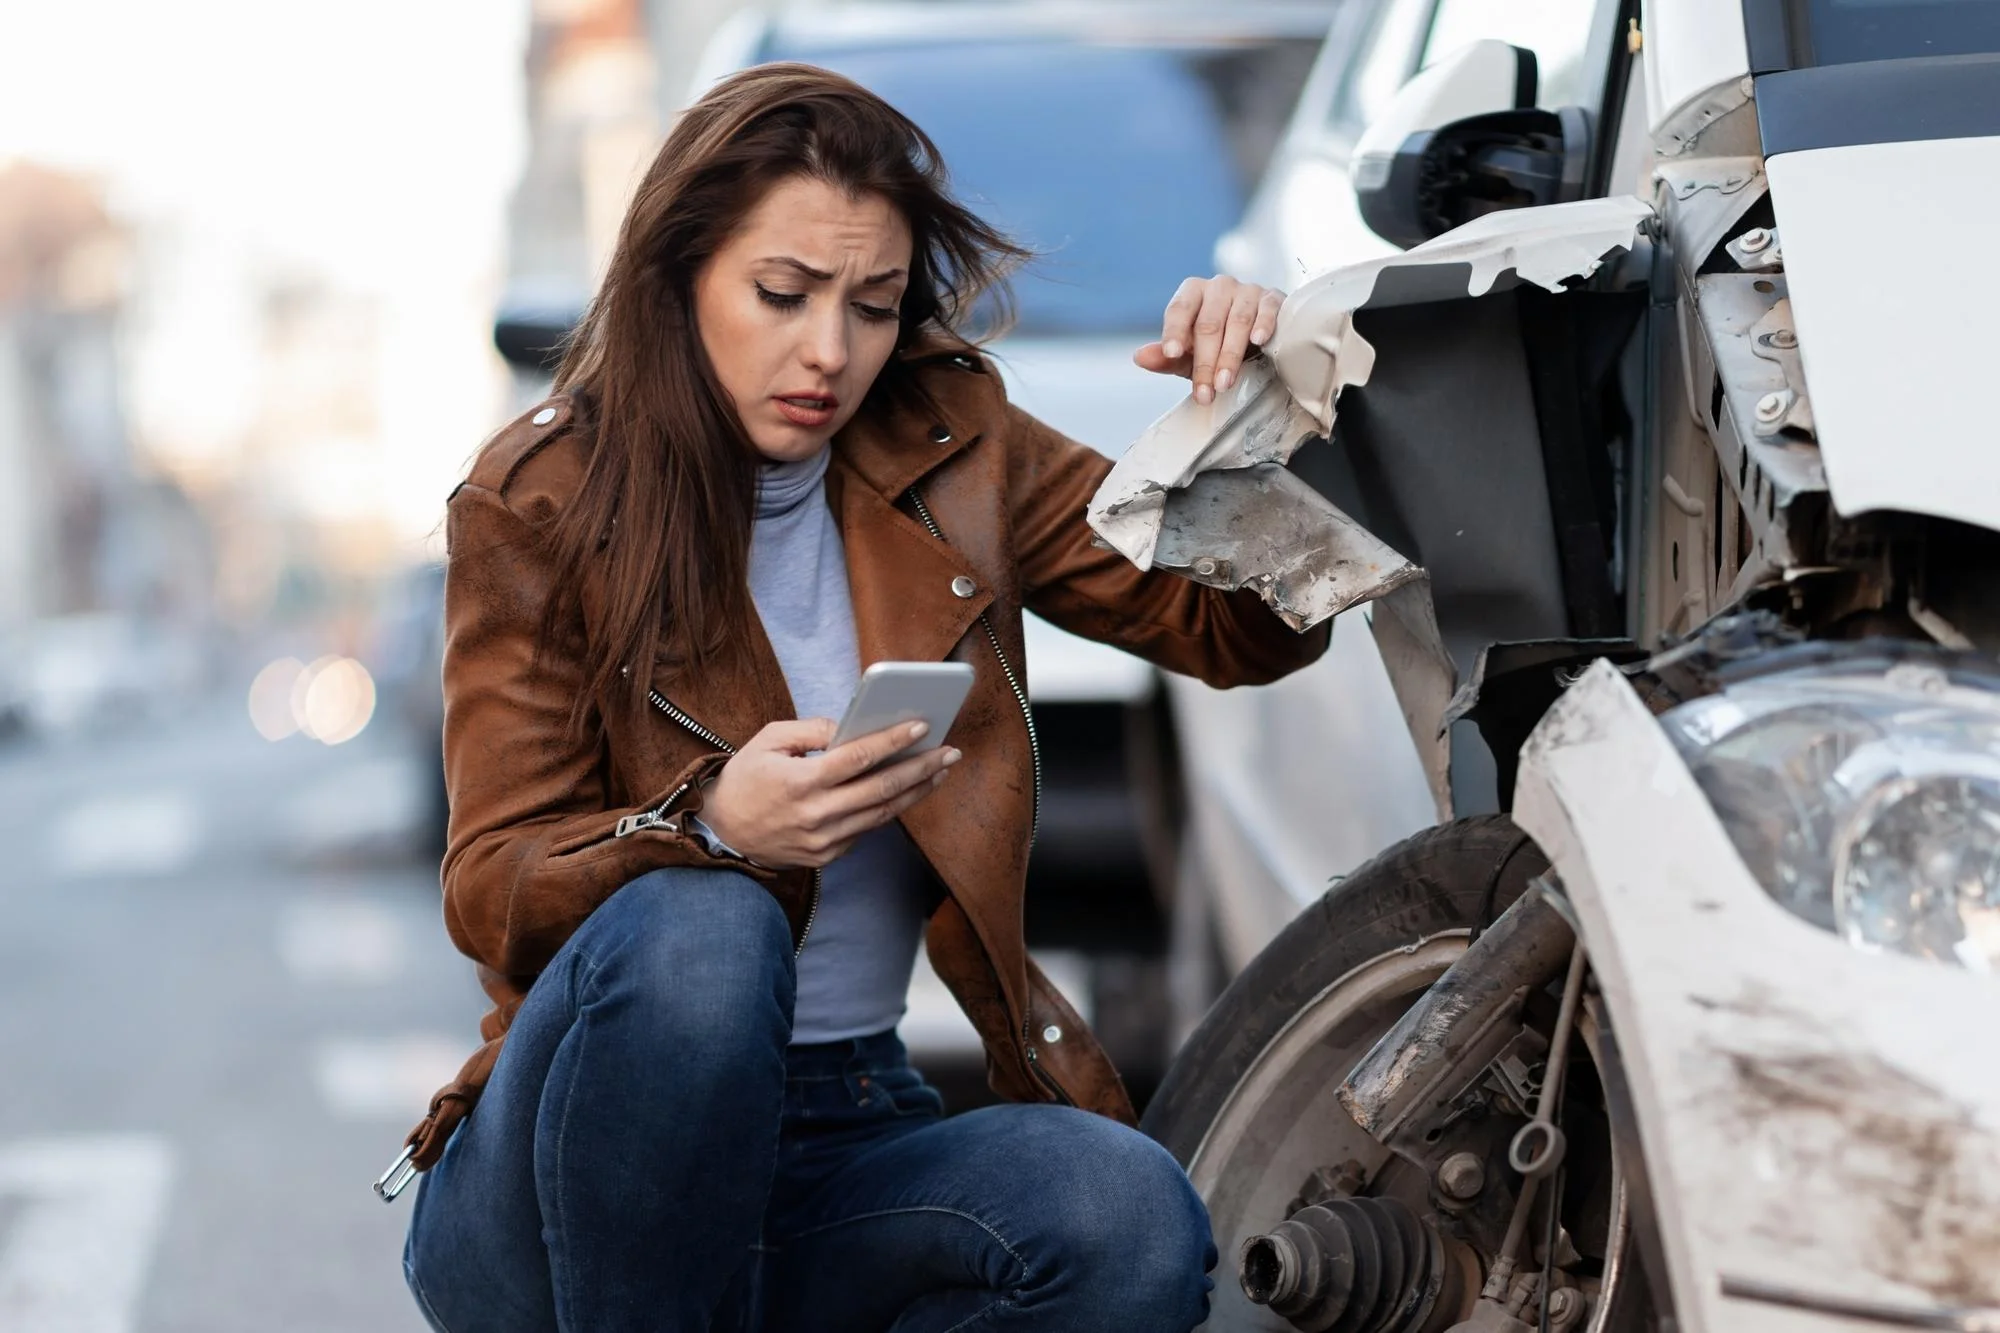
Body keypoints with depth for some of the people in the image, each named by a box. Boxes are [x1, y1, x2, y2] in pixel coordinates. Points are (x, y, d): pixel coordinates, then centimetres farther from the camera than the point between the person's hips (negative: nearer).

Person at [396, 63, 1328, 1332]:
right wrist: (711, 825, -31)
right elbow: (494, 895, -10)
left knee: (1131, 1224, -27)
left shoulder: (953, 452, 6)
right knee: (699, 930, -36)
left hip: (848, 1139, 3)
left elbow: (1246, 631, 6)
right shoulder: (537, 504, -4)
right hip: (573, 1174, -3)